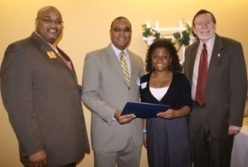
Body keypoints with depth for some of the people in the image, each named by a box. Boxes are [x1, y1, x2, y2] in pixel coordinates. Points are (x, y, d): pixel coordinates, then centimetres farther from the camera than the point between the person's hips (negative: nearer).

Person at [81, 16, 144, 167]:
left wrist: (145, 128, 9)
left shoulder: (138, 60, 11)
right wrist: (113, 113, -22)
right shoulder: (95, 57, -3)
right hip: (107, 134, -4)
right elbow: (88, 95, -9)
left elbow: (141, 95, 14)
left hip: (134, 134, 4)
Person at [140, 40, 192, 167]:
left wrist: (175, 113, -26)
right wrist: (144, 131, 6)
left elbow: (188, 107, -6)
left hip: (176, 129, -2)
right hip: (153, 130, 3)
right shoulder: (144, 80, 3)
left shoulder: (180, 79, -5)